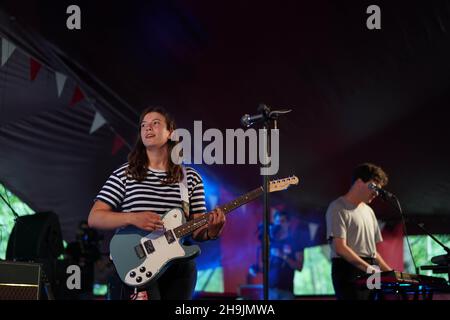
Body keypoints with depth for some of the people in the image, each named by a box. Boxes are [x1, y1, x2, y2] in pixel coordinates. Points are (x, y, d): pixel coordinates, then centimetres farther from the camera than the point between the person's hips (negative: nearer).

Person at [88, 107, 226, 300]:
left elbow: (196, 231, 7)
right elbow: (94, 218, -2)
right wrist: (132, 218, -18)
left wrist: (212, 230, -16)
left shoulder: (191, 178, 8)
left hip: (179, 268, 3)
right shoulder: (125, 174, 2)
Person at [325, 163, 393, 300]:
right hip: (349, 272, -8)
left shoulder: (368, 211, 21)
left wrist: (390, 272, 10)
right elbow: (340, 248, -15)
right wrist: (369, 269, -21)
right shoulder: (338, 208, -5)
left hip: (371, 275, 8)